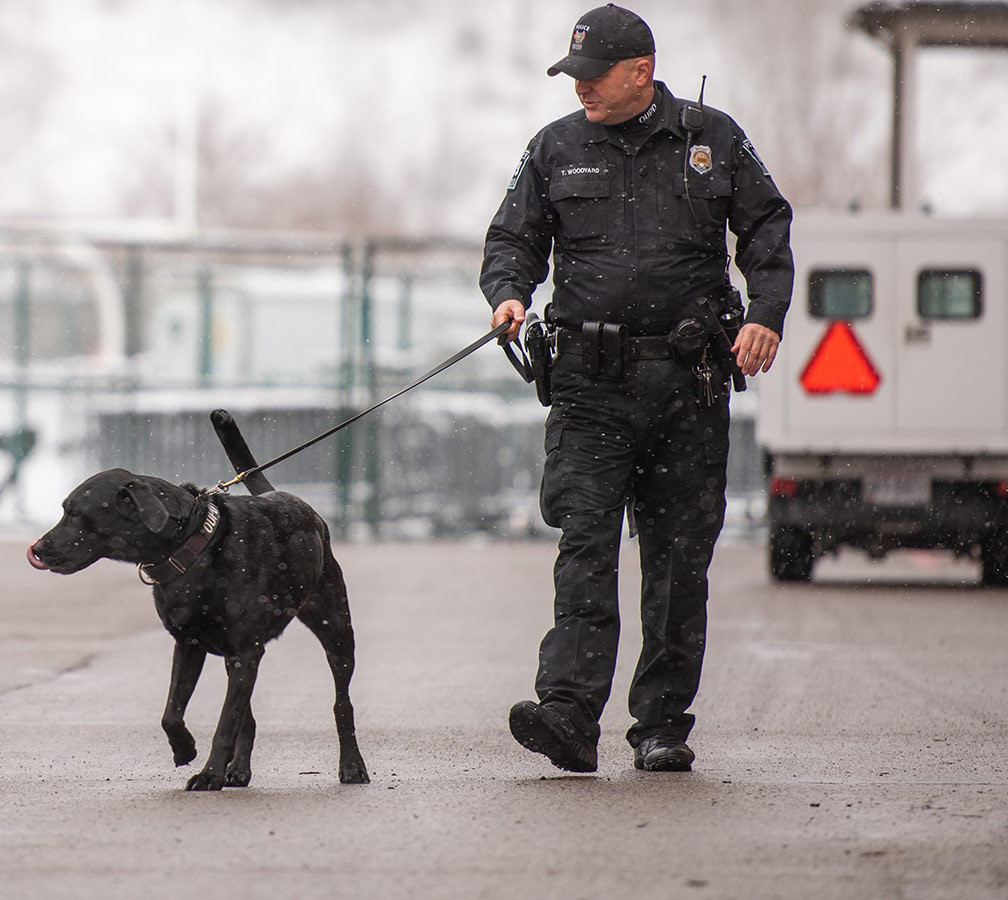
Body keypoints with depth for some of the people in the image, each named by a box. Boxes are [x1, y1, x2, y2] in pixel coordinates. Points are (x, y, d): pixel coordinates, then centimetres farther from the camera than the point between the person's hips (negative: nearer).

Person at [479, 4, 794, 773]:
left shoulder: (712, 138, 7)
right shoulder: (556, 150, 9)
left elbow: (767, 226, 11)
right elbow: (513, 238, 12)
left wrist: (766, 314, -4)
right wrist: (509, 292, -10)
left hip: (691, 384, 0)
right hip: (592, 383, 0)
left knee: (679, 558, 3)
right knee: (585, 544, -13)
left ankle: (664, 725, 11)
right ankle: (569, 713, -22)